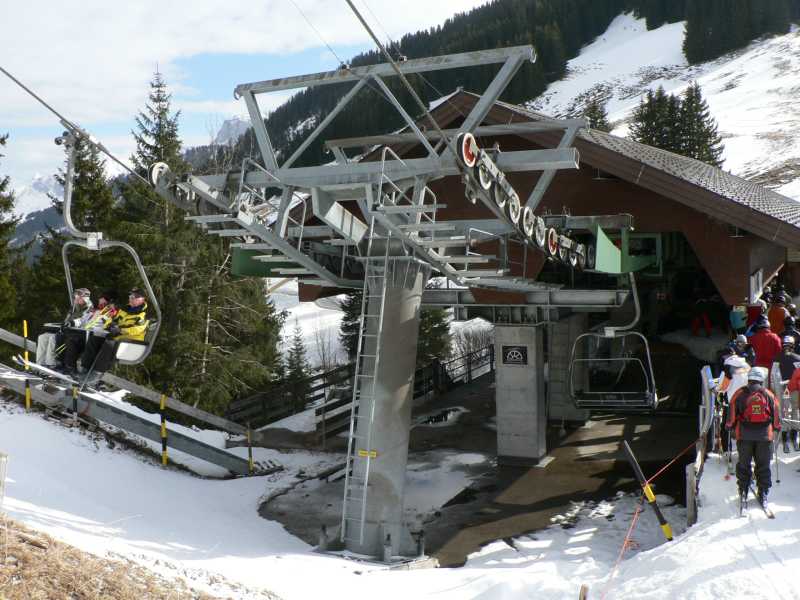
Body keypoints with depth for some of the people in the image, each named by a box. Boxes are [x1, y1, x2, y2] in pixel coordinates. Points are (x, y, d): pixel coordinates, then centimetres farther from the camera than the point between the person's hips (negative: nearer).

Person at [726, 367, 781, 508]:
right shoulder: (769, 395, -1)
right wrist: (777, 428, 22)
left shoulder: (739, 394, -5)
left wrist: (730, 426, 14)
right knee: (763, 465, 10)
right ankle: (763, 494, 12)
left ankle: (743, 491, 13)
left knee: (744, 464, 12)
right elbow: (776, 416, 7)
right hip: (764, 436, 1)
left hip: (744, 435, -1)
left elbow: (732, 415, -1)